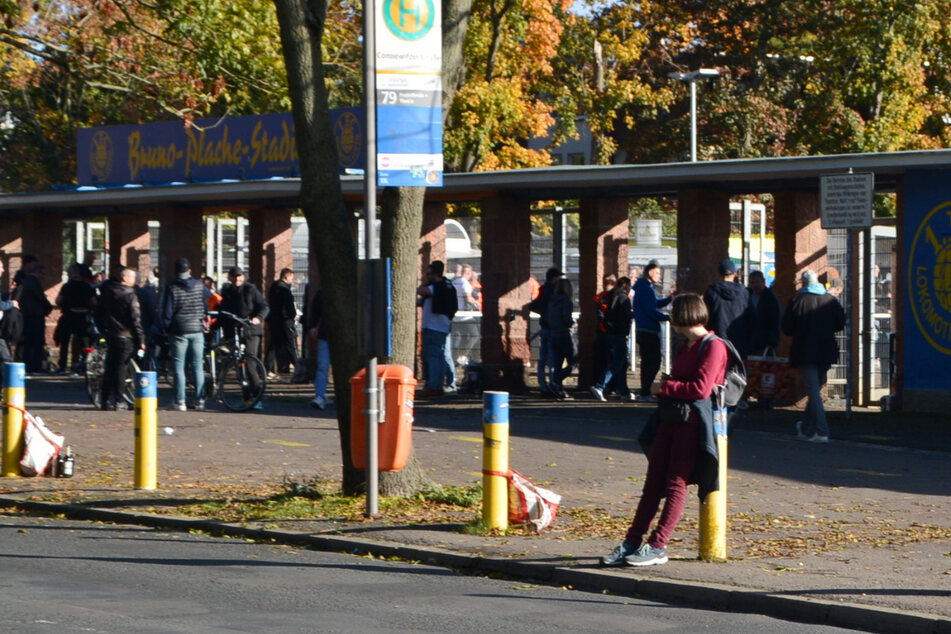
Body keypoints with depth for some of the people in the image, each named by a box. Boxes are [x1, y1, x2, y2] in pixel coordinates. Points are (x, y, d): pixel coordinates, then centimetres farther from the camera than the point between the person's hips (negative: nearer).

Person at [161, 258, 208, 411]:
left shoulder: (171, 288, -8)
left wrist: (166, 328, 5)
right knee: (197, 366, 8)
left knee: (178, 366, 2)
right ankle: (200, 400, 6)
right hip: (197, 330, 3)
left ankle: (180, 401, -1)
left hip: (178, 331, -3)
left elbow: (167, 312, -7)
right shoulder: (200, 286, 2)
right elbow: (207, 307, 12)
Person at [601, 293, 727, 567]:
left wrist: (665, 387, -8)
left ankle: (657, 547, -8)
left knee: (676, 484, -7)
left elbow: (701, 389, -17)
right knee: (653, 483, 4)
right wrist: (667, 385, 8)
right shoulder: (685, 346, 21)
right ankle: (632, 542, 2)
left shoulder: (713, 347, -9)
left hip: (693, 421, -9)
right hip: (670, 418, 9)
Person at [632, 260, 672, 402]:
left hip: (642, 330, 11)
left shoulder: (643, 287, 15)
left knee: (647, 362, 16)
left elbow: (656, 304, 20)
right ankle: (645, 394, -11)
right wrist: (668, 318, -11)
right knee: (654, 363, -9)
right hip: (649, 331, -11)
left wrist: (669, 298, 5)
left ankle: (644, 393, 20)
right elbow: (652, 312, -21)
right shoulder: (646, 288, -16)